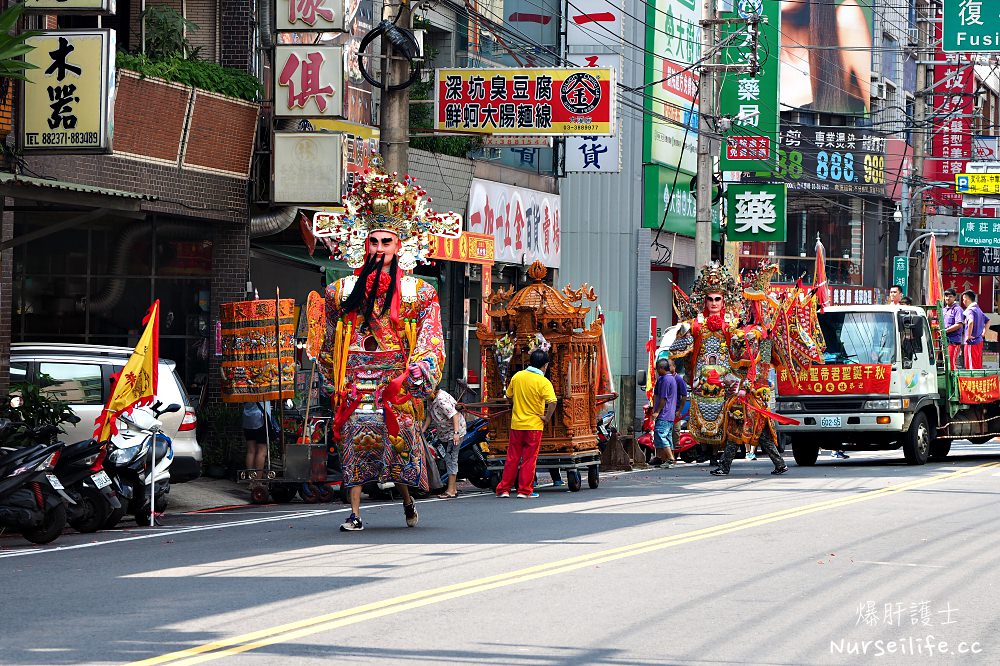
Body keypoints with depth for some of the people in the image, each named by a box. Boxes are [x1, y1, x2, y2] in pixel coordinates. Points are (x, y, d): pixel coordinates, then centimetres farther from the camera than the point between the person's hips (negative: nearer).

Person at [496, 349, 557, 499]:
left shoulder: (517, 376, 2)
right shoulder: (543, 382, -12)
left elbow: (509, 395, 14)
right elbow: (552, 402, -24)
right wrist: (547, 418, -11)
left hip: (516, 424, 4)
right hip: (534, 425, -4)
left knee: (512, 458, 10)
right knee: (529, 459, 4)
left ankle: (503, 489, 11)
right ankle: (524, 490, 5)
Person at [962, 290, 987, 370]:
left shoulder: (970, 310, -14)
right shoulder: (978, 310, 14)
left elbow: (971, 322, -33)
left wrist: (969, 336, -23)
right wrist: (983, 332, 20)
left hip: (972, 342, -9)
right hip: (979, 341, 9)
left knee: (972, 366, -6)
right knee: (978, 366, 12)